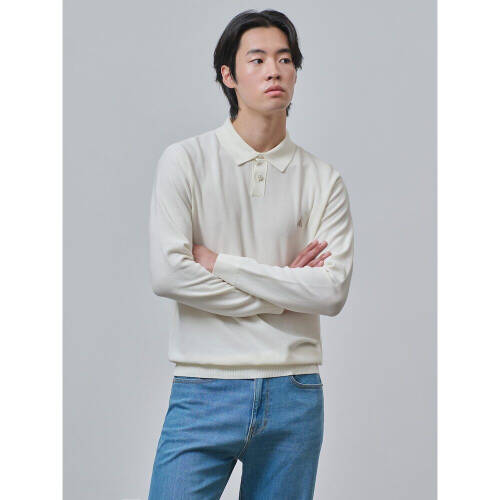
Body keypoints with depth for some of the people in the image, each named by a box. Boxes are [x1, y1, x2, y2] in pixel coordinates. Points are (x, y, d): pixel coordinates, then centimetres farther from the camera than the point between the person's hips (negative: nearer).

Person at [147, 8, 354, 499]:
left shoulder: (323, 180, 5)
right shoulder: (185, 160, -1)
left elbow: (333, 291, -7)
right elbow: (167, 273, -12)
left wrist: (222, 263, -10)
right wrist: (283, 289, -6)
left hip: (294, 396, 2)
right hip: (205, 392, -2)